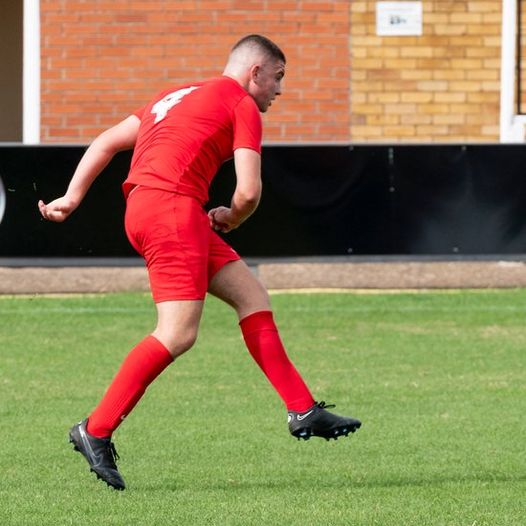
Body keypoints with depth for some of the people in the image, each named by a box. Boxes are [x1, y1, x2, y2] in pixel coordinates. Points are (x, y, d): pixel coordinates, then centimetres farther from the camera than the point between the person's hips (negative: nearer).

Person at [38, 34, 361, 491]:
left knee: (252, 296, 10)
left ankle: (304, 411, 8)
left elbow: (106, 143, 24)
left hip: (144, 208, 10)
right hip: (172, 205, -10)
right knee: (179, 334, -13)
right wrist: (229, 220, 16)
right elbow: (249, 193, -5)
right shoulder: (242, 106, 3)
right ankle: (96, 431, -13)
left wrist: (72, 197, 18)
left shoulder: (178, 96, 28)